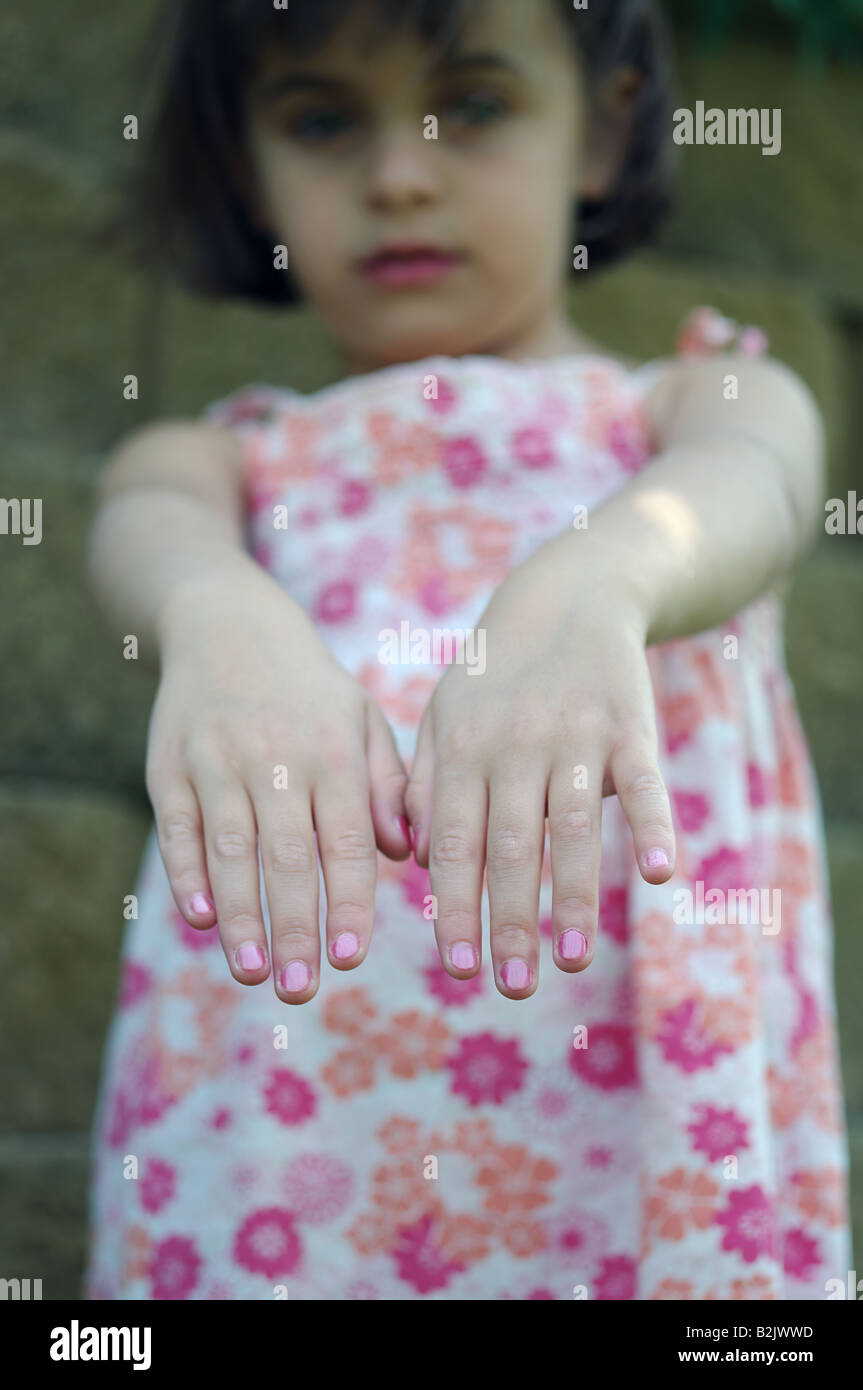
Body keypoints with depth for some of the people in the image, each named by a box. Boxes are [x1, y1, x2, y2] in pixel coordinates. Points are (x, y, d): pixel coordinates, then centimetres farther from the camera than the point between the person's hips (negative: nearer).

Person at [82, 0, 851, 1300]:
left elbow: (753, 490, -9)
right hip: (269, 1098, 2)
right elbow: (153, 529, -4)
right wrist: (223, 622, -29)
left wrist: (586, 588, -33)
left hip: (646, 1076, -1)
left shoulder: (700, 399, 15)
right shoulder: (223, 457, 19)